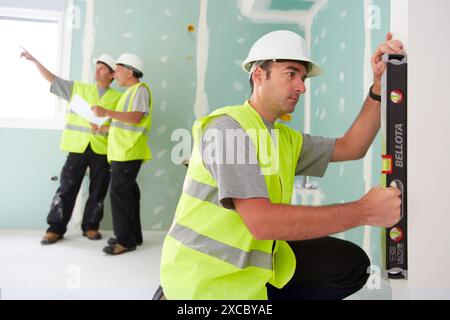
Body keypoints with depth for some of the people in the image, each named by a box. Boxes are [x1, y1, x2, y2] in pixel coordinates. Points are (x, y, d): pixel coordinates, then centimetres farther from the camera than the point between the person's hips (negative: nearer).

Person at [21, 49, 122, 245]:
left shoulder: (117, 97, 5)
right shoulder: (78, 88, 12)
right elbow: (52, 79, 16)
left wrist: (105, 128, -16)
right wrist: (34, 60, 10)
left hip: (102, 149, -1)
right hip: (78, 147, 1)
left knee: (97, 190, 6)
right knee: (67, 187, 3)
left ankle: (90, 226, 20)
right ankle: (55, 228, 12)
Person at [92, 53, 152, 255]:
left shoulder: (140, 89, -5)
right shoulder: (130, 91, 23)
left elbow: (136, 117, -19)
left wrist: (107, 113, -22)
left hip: (129, 152, -10)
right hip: (122, 151, 10)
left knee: (119, 192, -10)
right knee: (127, 192, 11)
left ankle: (126, 240, -3)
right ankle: (132, 235, 19)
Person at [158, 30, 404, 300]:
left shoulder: (286, 137, 8)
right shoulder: (229, 128, -19)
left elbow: (350, 148, 11)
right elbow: (261, 222, -30)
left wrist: (379, 85, 1)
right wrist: (363, 212, -25)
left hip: (259, 261, 8)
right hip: (205, 278, -7)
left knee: (352, 265, 3)